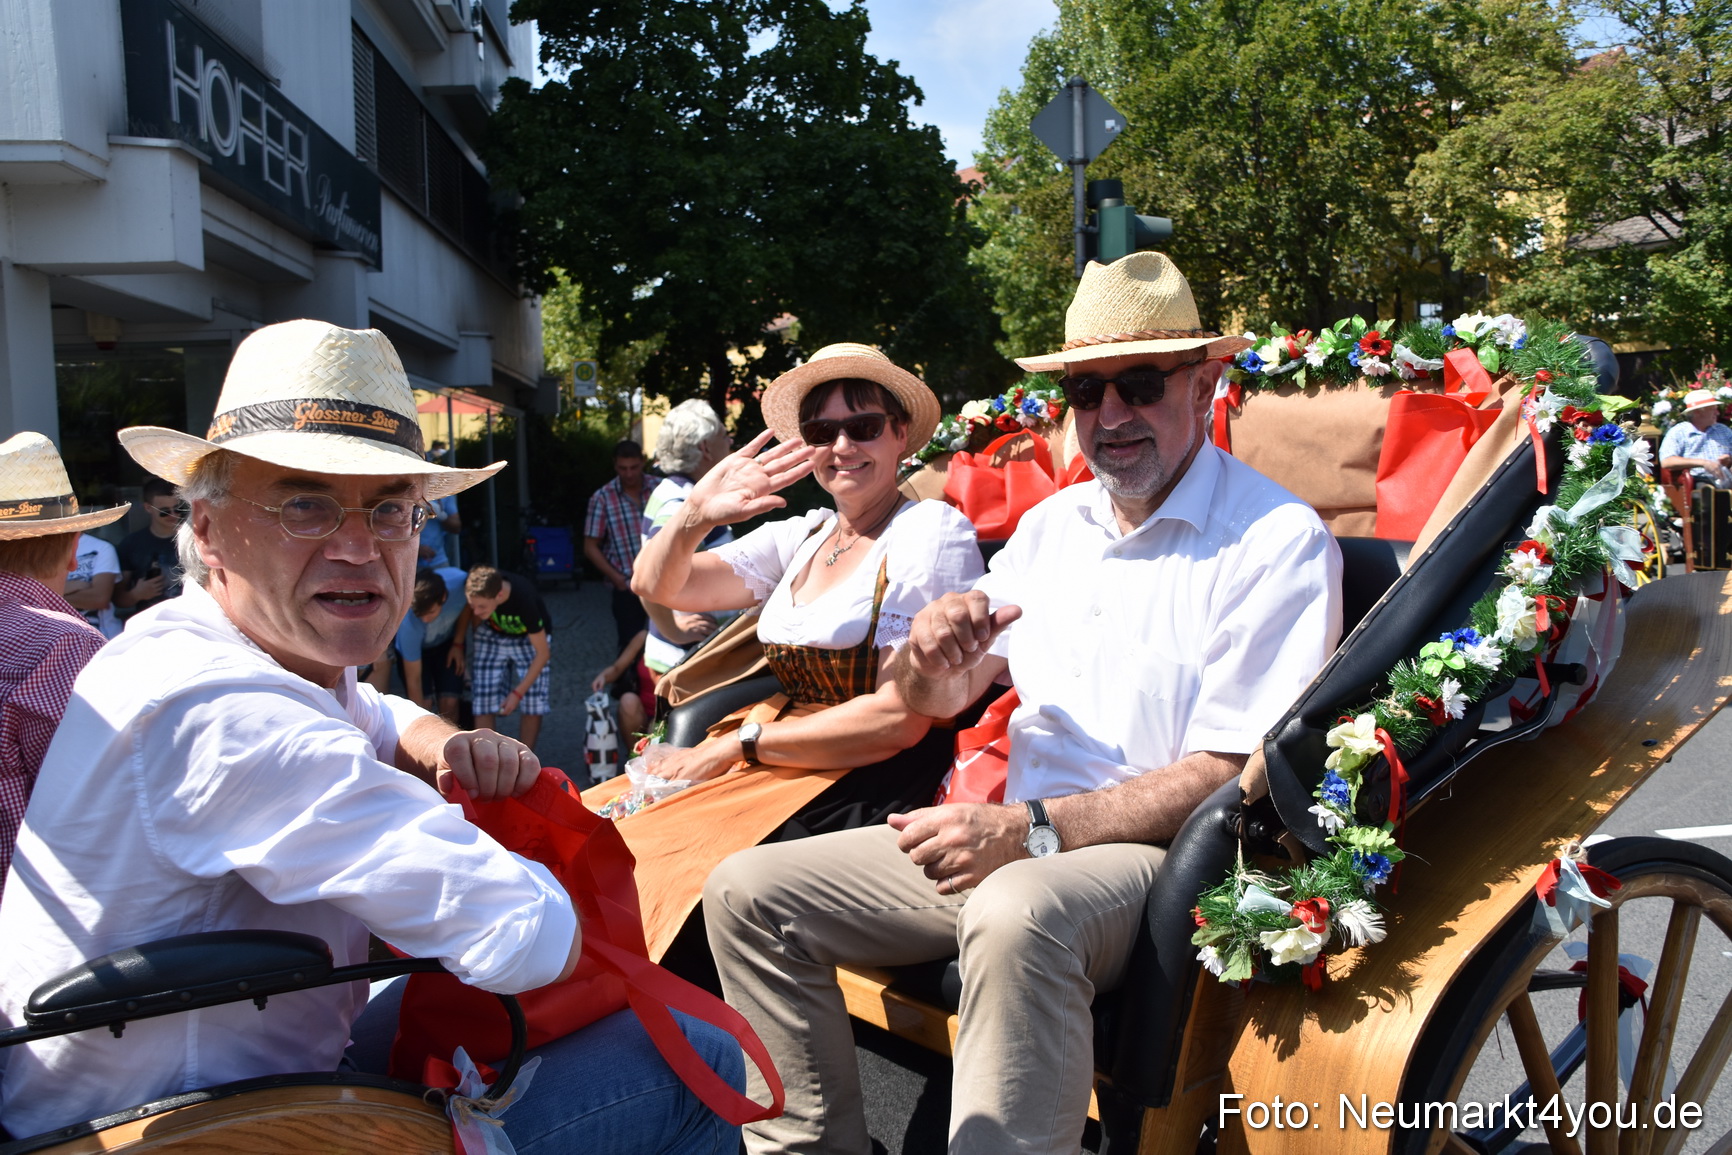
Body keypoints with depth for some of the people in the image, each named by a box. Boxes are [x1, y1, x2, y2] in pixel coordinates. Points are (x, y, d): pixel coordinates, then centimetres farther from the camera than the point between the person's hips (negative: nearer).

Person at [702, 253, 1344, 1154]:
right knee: (749, 893, -2)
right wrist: (933, 649, -11)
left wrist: (1032, 830, -24)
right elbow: (936, 700, 14)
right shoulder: (1051, 525, 13)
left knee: (1018, 913, -41)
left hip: (1155, 850, -7)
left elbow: (1231, 775, -16)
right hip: (1011, 837, 7)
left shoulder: (1277, 541, -9)